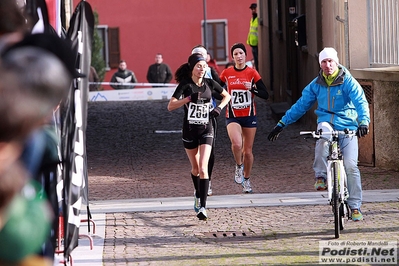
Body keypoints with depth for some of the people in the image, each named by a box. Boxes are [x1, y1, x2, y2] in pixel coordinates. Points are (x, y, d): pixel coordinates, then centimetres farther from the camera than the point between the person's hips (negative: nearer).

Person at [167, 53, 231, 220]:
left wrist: (219, 108, -1)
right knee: (195, 168, 13)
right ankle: (198, 196, 40)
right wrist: (189, 98, -26)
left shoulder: (209, 83, 0)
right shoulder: (185, 85, -8)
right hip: (189, 130, 0)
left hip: (206, 130, 0)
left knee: (203, 167, -14)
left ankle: (202, 206, -18)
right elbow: (170, 106, -17)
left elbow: (227, 96, 17)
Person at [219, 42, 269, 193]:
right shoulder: (227, 73, 1)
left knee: (247, 151, 7)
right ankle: (239, 166, 1)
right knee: (236, 144, -27)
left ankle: (246, 181, 26)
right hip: (233, 117, -1)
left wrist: (252, 88, -22)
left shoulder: (252, 73, -2)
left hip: (249, 116, 1)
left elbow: (265, 95, -6)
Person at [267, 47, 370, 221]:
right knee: (322, 140, -36)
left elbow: (361, 102, -15)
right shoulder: (316, 84, 8)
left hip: (347, 128, -2)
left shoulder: (348, 82, -4)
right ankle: (321, 177, -20)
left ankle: (355, 206, -5)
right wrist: (281, 124, 12)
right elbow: (300, 106, 15)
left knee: (351, 165, -14)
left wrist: (363, 122, -33)